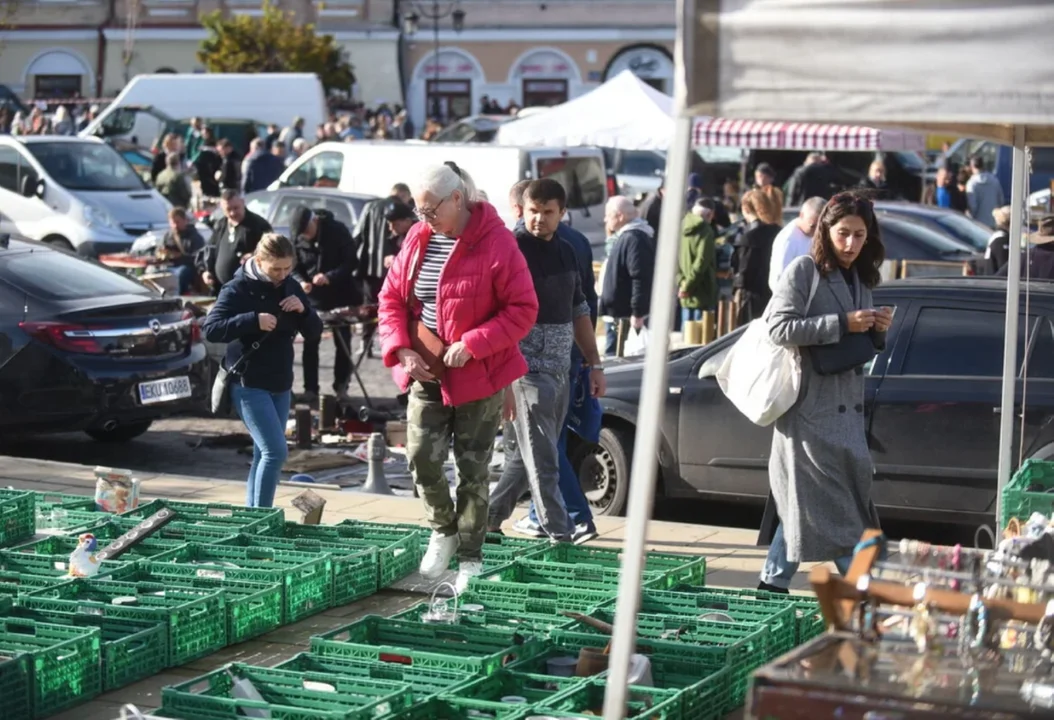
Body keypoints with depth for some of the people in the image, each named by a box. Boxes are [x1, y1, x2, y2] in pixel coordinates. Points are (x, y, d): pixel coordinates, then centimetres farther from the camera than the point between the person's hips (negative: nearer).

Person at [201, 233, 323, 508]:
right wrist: (253, 320, -27)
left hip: (281, 384, 7)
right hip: (249, 384, -7)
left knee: (264, 454, 10)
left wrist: (303, 310, -11)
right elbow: (210, 329, -18)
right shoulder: (239, 288, -10)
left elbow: (314, 333, 10)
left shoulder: (291, 287, 8)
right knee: (275, 452, -16)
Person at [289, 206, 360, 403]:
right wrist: (301, 282, -23)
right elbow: (294, 268, -1)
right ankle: (310, 389, 7)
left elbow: (351, 261, -13)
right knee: (310, 344, 1)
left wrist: (330, 277, -27)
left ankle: (341, 386, 16)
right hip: (312, 298, 2)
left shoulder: (337, 230, -14)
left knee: (342, 343, 6)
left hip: (339, 296, -2)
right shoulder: (297, 238, -6)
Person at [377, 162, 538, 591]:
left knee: (473, 469, 4)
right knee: (421, 459, -5)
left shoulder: (495, 242, -13)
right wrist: (401, 349, -6)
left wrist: (472, 345, -21)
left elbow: (523, 309, -14)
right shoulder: (417, 239, 3)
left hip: (479, 377, -4)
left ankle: (471, 557, 17)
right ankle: (443, 529, 22)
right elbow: (391, 297, 10)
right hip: (425, 375, 4)